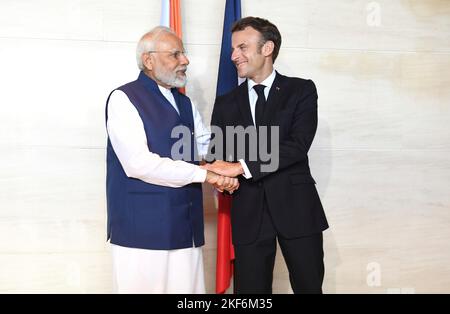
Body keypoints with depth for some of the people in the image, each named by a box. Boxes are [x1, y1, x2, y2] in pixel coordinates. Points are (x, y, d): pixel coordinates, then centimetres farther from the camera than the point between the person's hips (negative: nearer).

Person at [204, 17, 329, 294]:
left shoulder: (301, 90, 1)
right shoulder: (226, 104, 12)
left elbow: (297, 145, -13)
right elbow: (217, 156, 10)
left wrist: (241, 167, -18)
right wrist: (222, 176, -14)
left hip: (296, 207, -2)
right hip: (248, 212, 3)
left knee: (308, 286, 6)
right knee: (250, 290, 5)